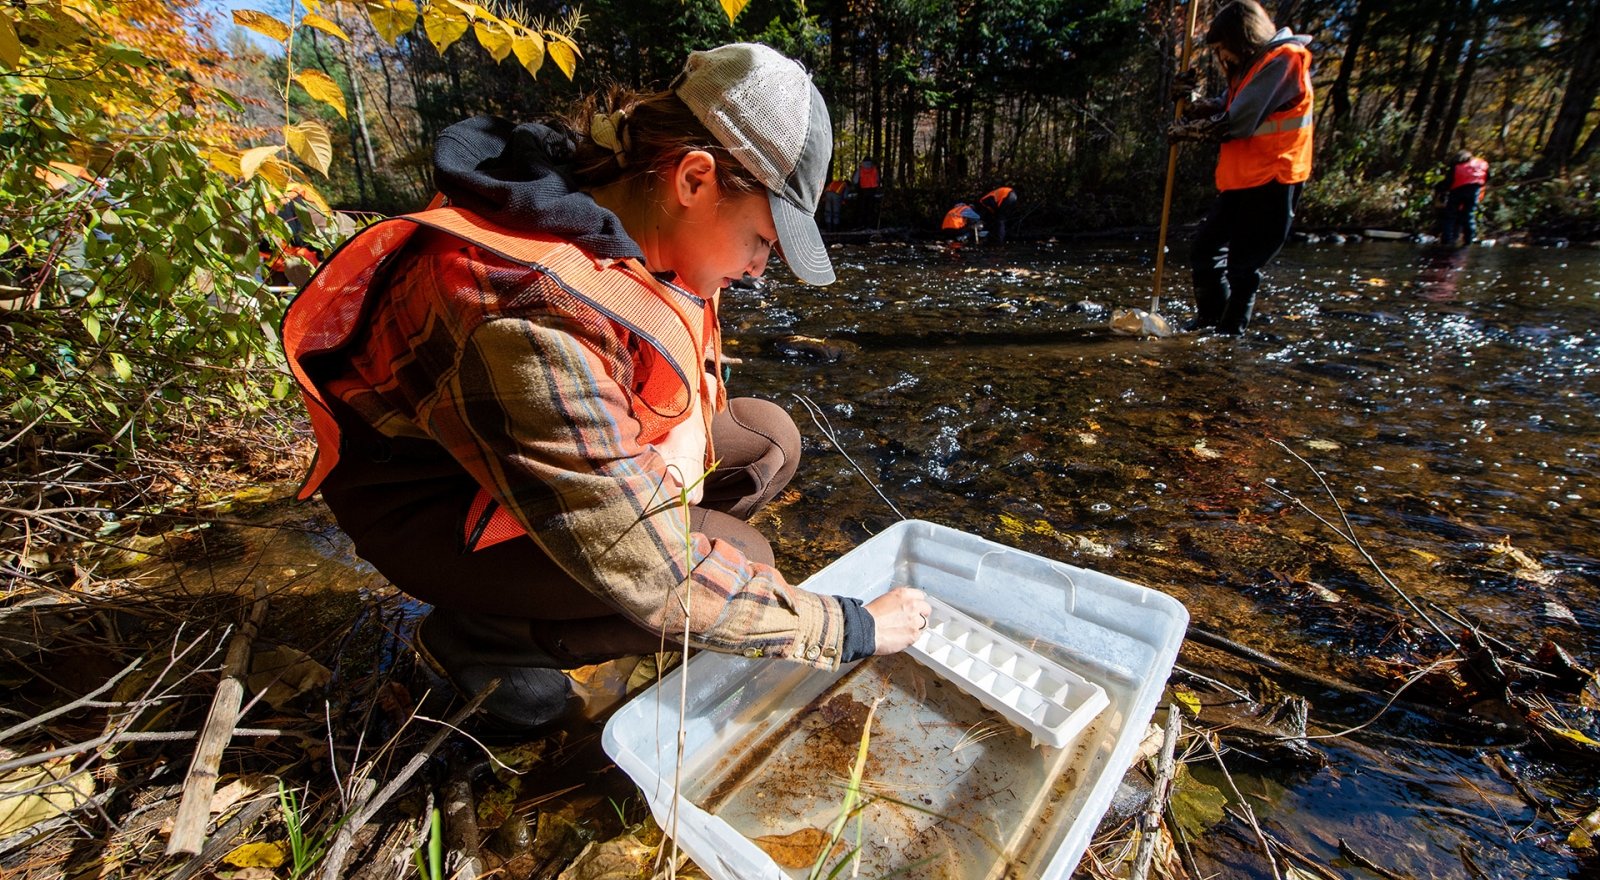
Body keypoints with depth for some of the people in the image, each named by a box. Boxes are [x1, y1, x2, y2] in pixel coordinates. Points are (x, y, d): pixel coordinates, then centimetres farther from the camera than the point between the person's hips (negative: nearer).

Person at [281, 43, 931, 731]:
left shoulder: (622, 204, -12)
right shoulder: (539, 314, -38)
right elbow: (657, 580, -35)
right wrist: (848, 628, -25)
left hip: (561, 448, 8)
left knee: (768, 440, -4)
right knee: (737, 561, -25)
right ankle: (474, 638, -1)